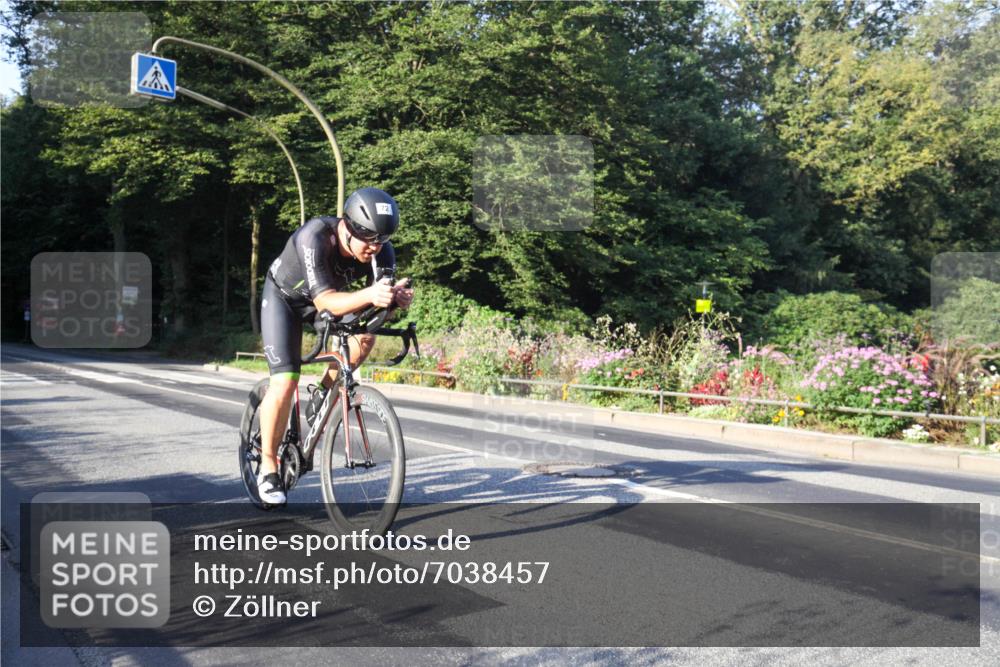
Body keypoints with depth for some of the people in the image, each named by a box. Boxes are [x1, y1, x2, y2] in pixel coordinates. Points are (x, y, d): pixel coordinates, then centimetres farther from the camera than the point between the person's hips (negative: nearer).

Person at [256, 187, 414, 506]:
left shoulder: (381, 249, -25)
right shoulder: (315, 237, -39)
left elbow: (380, 302, -27)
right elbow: (324, 302, -46)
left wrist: (397, 298, -50)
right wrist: (368, 295, -63)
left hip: (325, 297, 5)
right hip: (283, 297, -5)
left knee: (365, 336, -22)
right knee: (285, 383, -15)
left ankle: (322, 394, 4)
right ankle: (268, 467, 1)